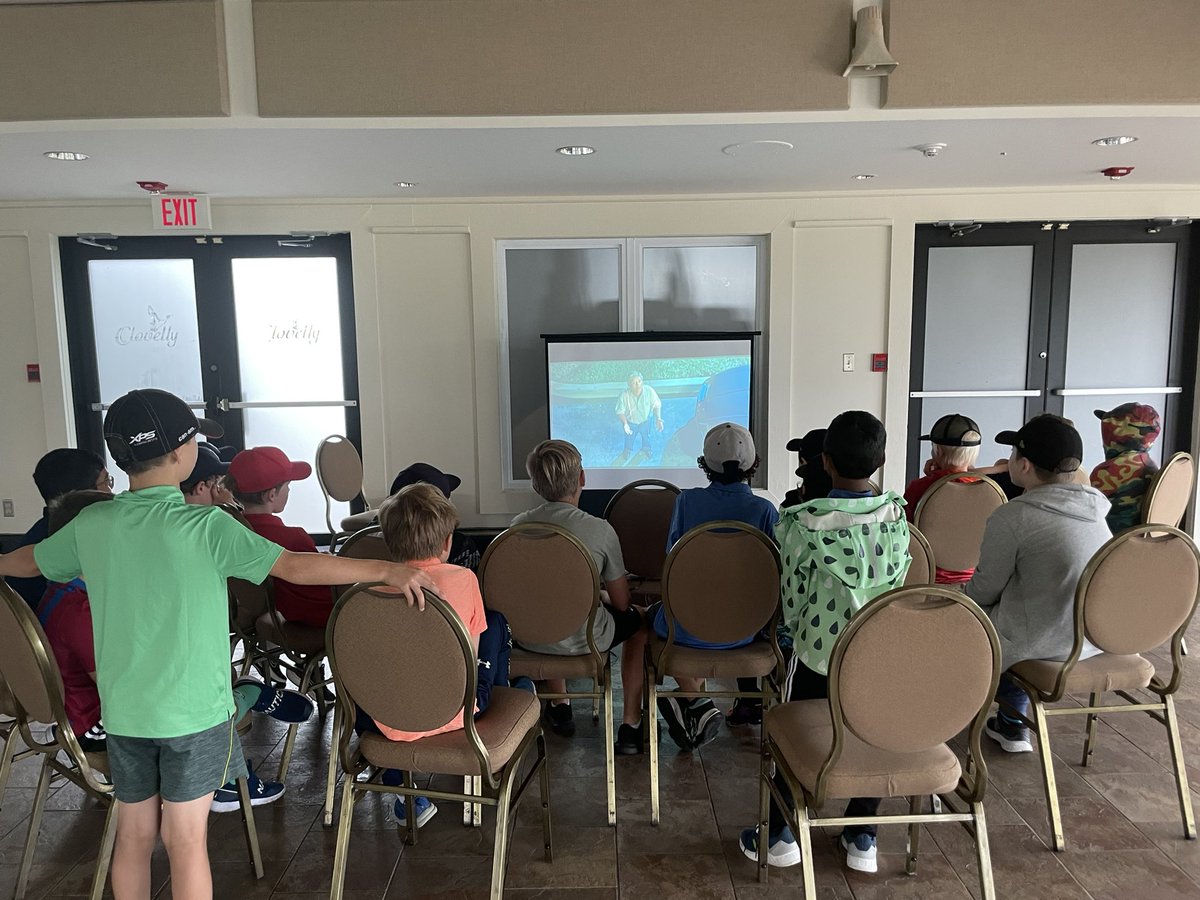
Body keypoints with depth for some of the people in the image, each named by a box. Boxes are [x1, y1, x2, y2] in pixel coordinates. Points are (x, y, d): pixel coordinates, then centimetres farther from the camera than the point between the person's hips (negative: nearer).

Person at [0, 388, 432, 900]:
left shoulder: (90, 526, -2)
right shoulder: (206, 526, -19)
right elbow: (296, 567, -23)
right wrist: (386, 570, -19)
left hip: (123, 711, 5)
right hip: (193, 710, -5)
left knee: (133, 838, 18)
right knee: (186, 840, 7)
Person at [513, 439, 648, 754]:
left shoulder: (518, 526, -8)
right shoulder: (599, 530, -18)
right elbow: (621, 602, -8)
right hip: (583, 641, -3)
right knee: (638, 620, 26)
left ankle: (559, 707, 46)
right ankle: (631, 726, 26)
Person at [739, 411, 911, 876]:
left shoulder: (801, 522, -18)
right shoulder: (897, 514, -7)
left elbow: (792, 602, -7)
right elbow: (897, 584, 6)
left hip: (819, 653, -3)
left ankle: (780, 836, 27)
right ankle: (861, 838, 32)